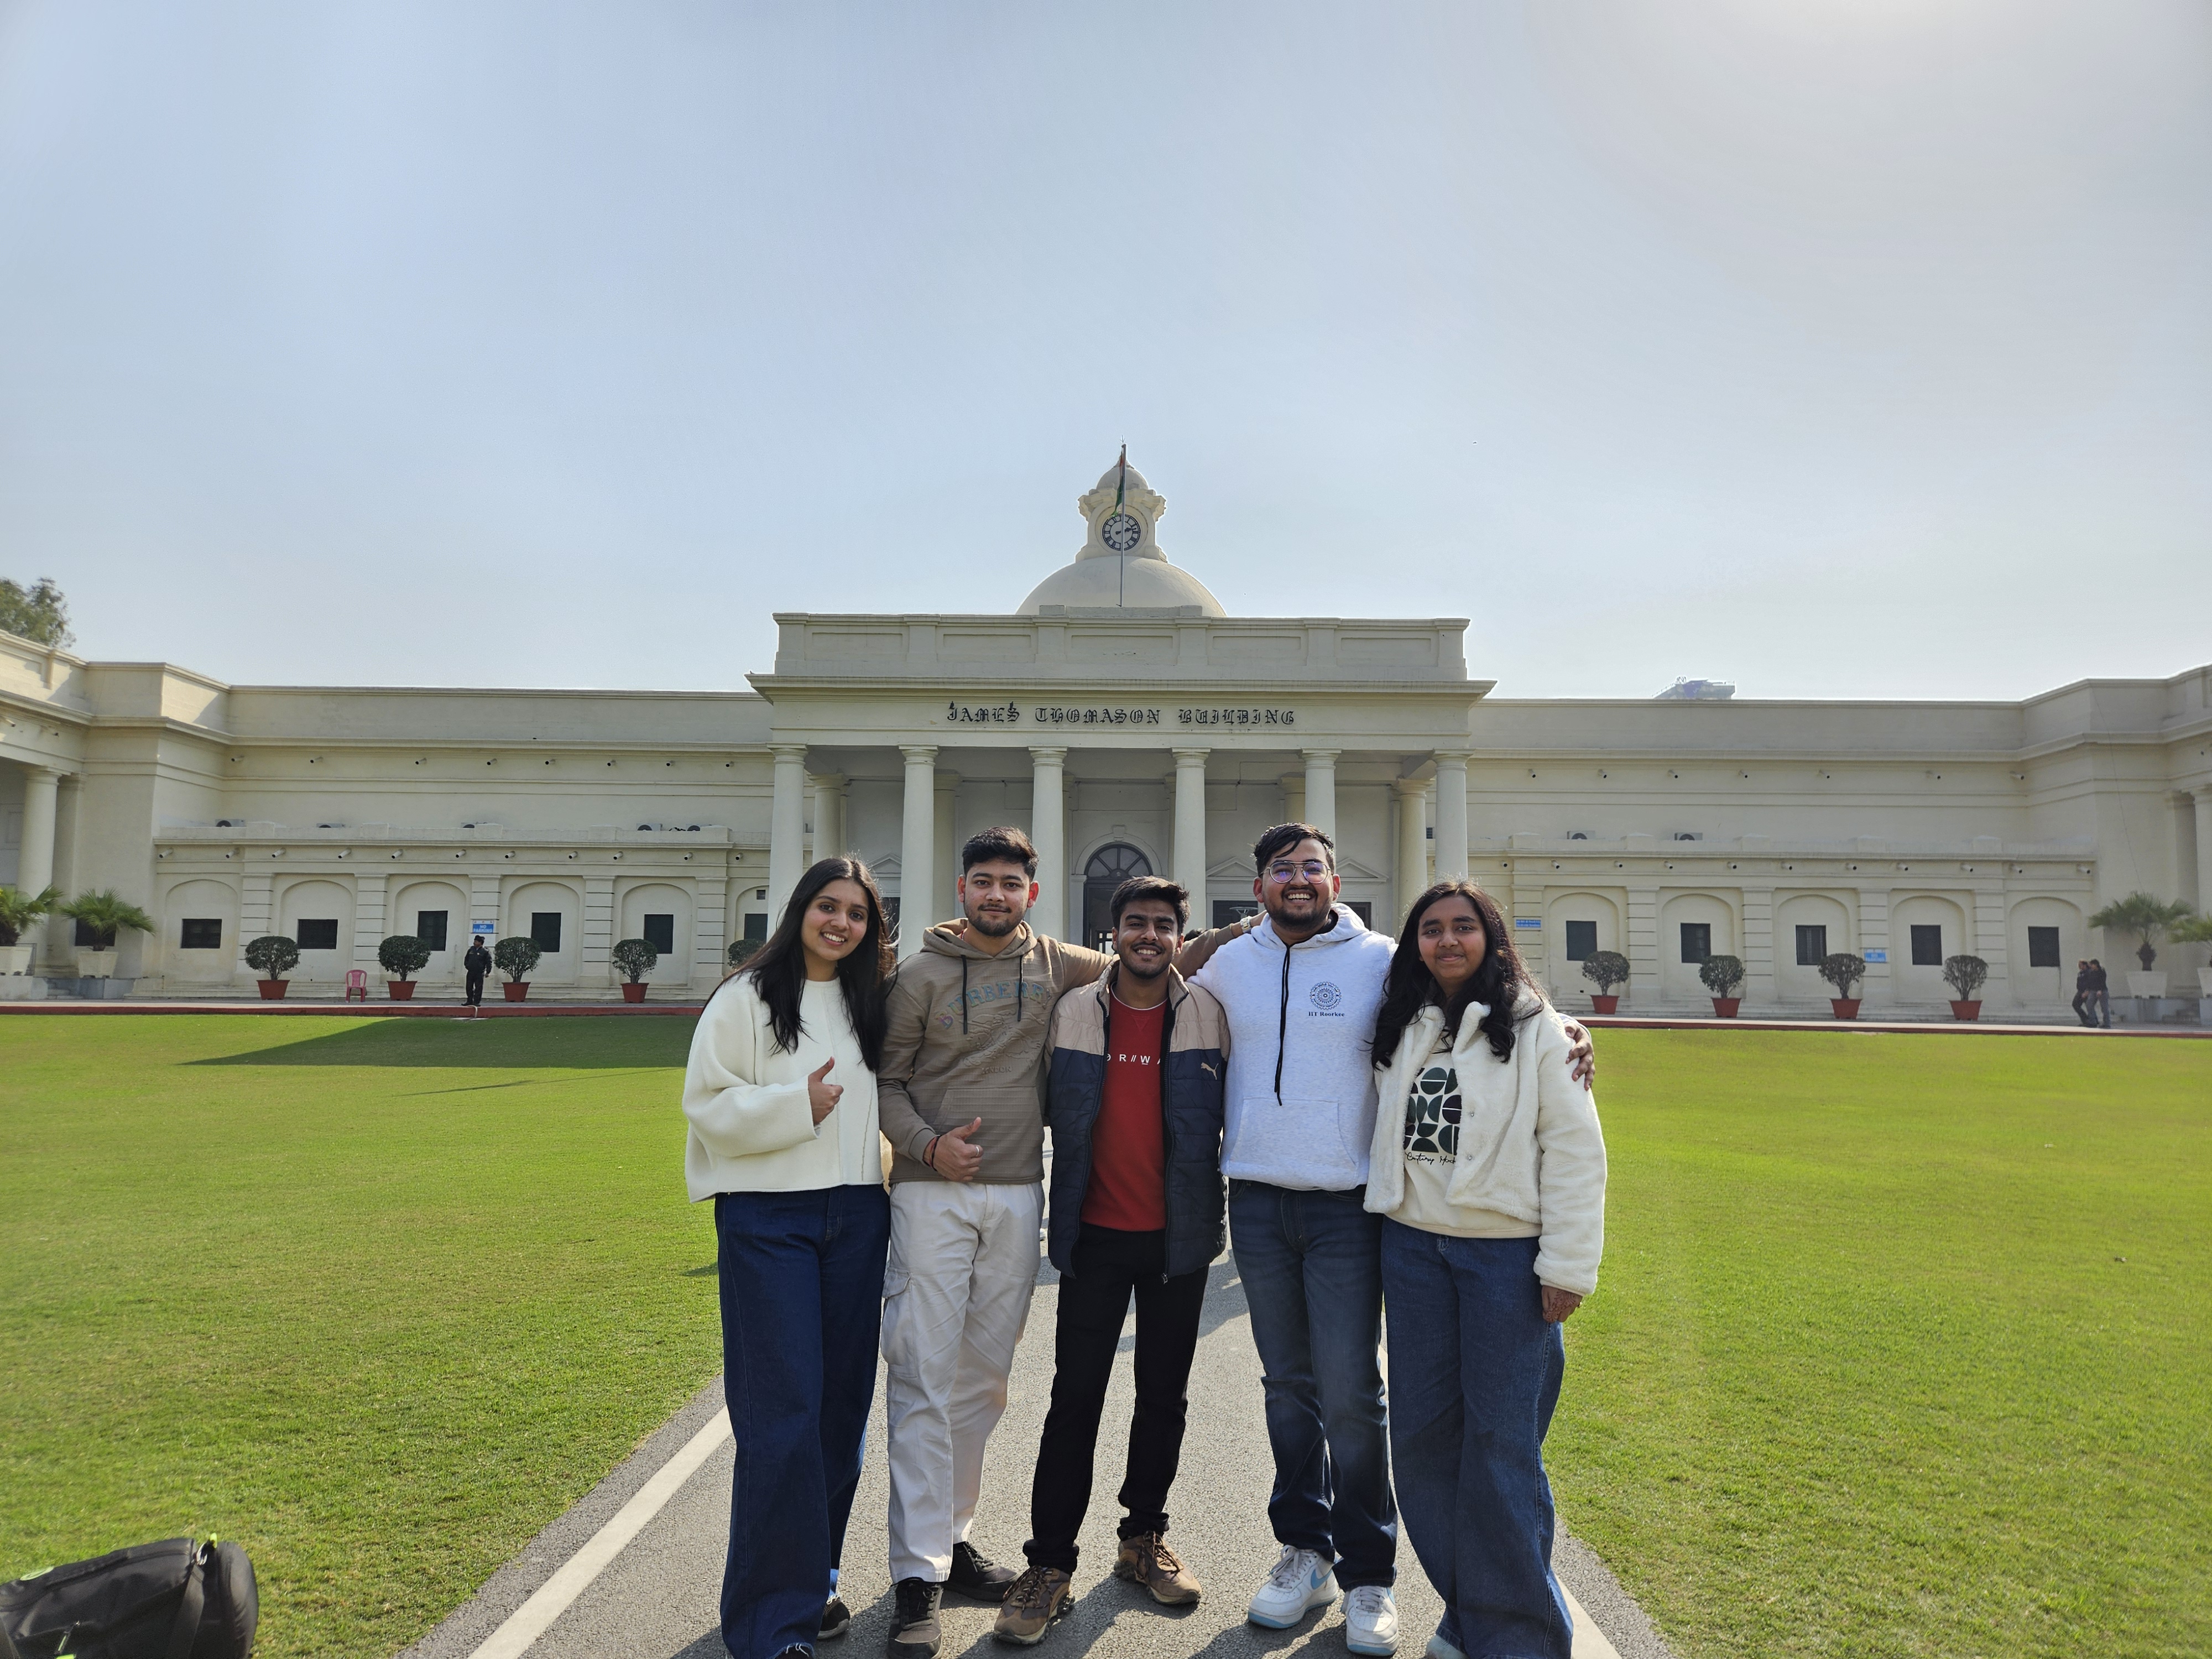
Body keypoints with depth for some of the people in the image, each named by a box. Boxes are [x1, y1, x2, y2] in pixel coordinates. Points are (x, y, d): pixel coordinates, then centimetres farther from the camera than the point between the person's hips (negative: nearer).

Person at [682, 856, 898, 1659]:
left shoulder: (868, 1002, 12)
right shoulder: (747, 998, -3)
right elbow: (708, 1104, -8)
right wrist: (797, 1103, -18)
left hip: (855, 1219, 6)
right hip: (769, 1222, -5)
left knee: (842, 1407, 11)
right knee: (783, 1414, -6)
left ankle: (810, 1583, 28)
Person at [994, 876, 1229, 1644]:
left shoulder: (1207, 1013, -2)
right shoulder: (1074, 1011, -2)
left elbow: (1228, 1113, 5)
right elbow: (1049, 1106, 9)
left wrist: (1212, 1214, 3)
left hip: (1178, 1235, 1)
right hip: (1095, 1234, -1)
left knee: (1165, 1397, 14)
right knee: (1076, 1399, 2)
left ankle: (1143, 1540, 32)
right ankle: (1050, 1565, 13)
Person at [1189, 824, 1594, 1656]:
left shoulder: (1379, 961, -3)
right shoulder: (1228, 965, 6)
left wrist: (1562, 1028, -11)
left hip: (1347, 1205, -3)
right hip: (1257, 1203, 3)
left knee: (1350, 1394, -1)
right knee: (1288, 1386, 15)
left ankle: (1368, 1574, 18)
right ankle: (1304, 1552, 30)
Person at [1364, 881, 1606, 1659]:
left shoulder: (1534, 1028, -5)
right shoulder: (1400, 1029, 10)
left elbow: (1575, 1150, -8)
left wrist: (1567, 1266, -11)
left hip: (1504, 1251, -5)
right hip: (1412, 1246, 5)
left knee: (1501, 1441, 1)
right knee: (1421, 1431, 9)